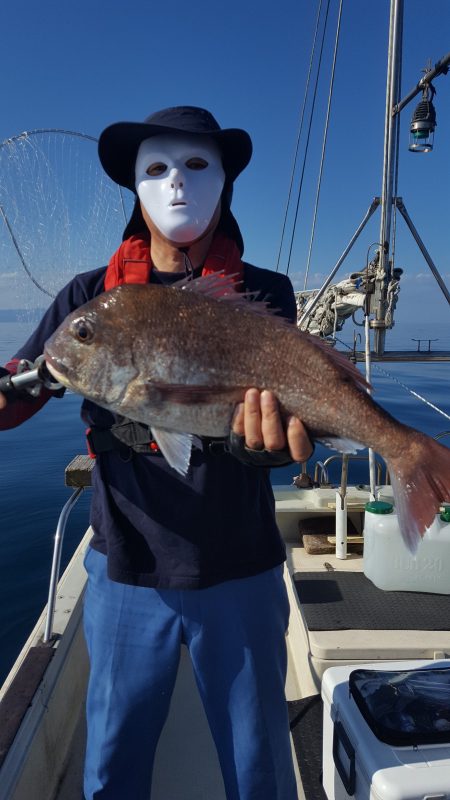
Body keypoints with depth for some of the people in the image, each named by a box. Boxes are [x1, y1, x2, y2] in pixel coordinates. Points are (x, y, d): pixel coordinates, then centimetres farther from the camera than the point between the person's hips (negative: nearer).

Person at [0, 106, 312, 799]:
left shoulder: (264, 293, -1)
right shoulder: (91, 295, 1)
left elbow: (274, 394, -14)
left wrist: (271, 433, -37)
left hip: (239, 571, 0)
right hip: (125, 568, 1)